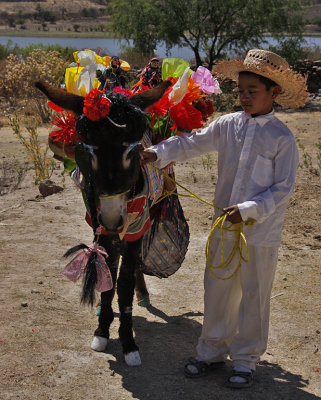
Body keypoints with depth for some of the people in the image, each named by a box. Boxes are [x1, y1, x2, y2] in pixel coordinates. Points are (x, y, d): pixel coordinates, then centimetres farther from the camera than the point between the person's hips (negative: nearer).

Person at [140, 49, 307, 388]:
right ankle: (212, 351, 32)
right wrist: (159, 153, -14)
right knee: (216, 290, 14)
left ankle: (245, 360, 26)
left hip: (261, 232, -4)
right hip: (224, 226, 4)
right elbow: (192, 143, 1)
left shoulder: (281, 137, -12)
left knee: (253, 297, 9)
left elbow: (283, 189, -12)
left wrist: (249, 210, -22)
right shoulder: (226, 126, 0)